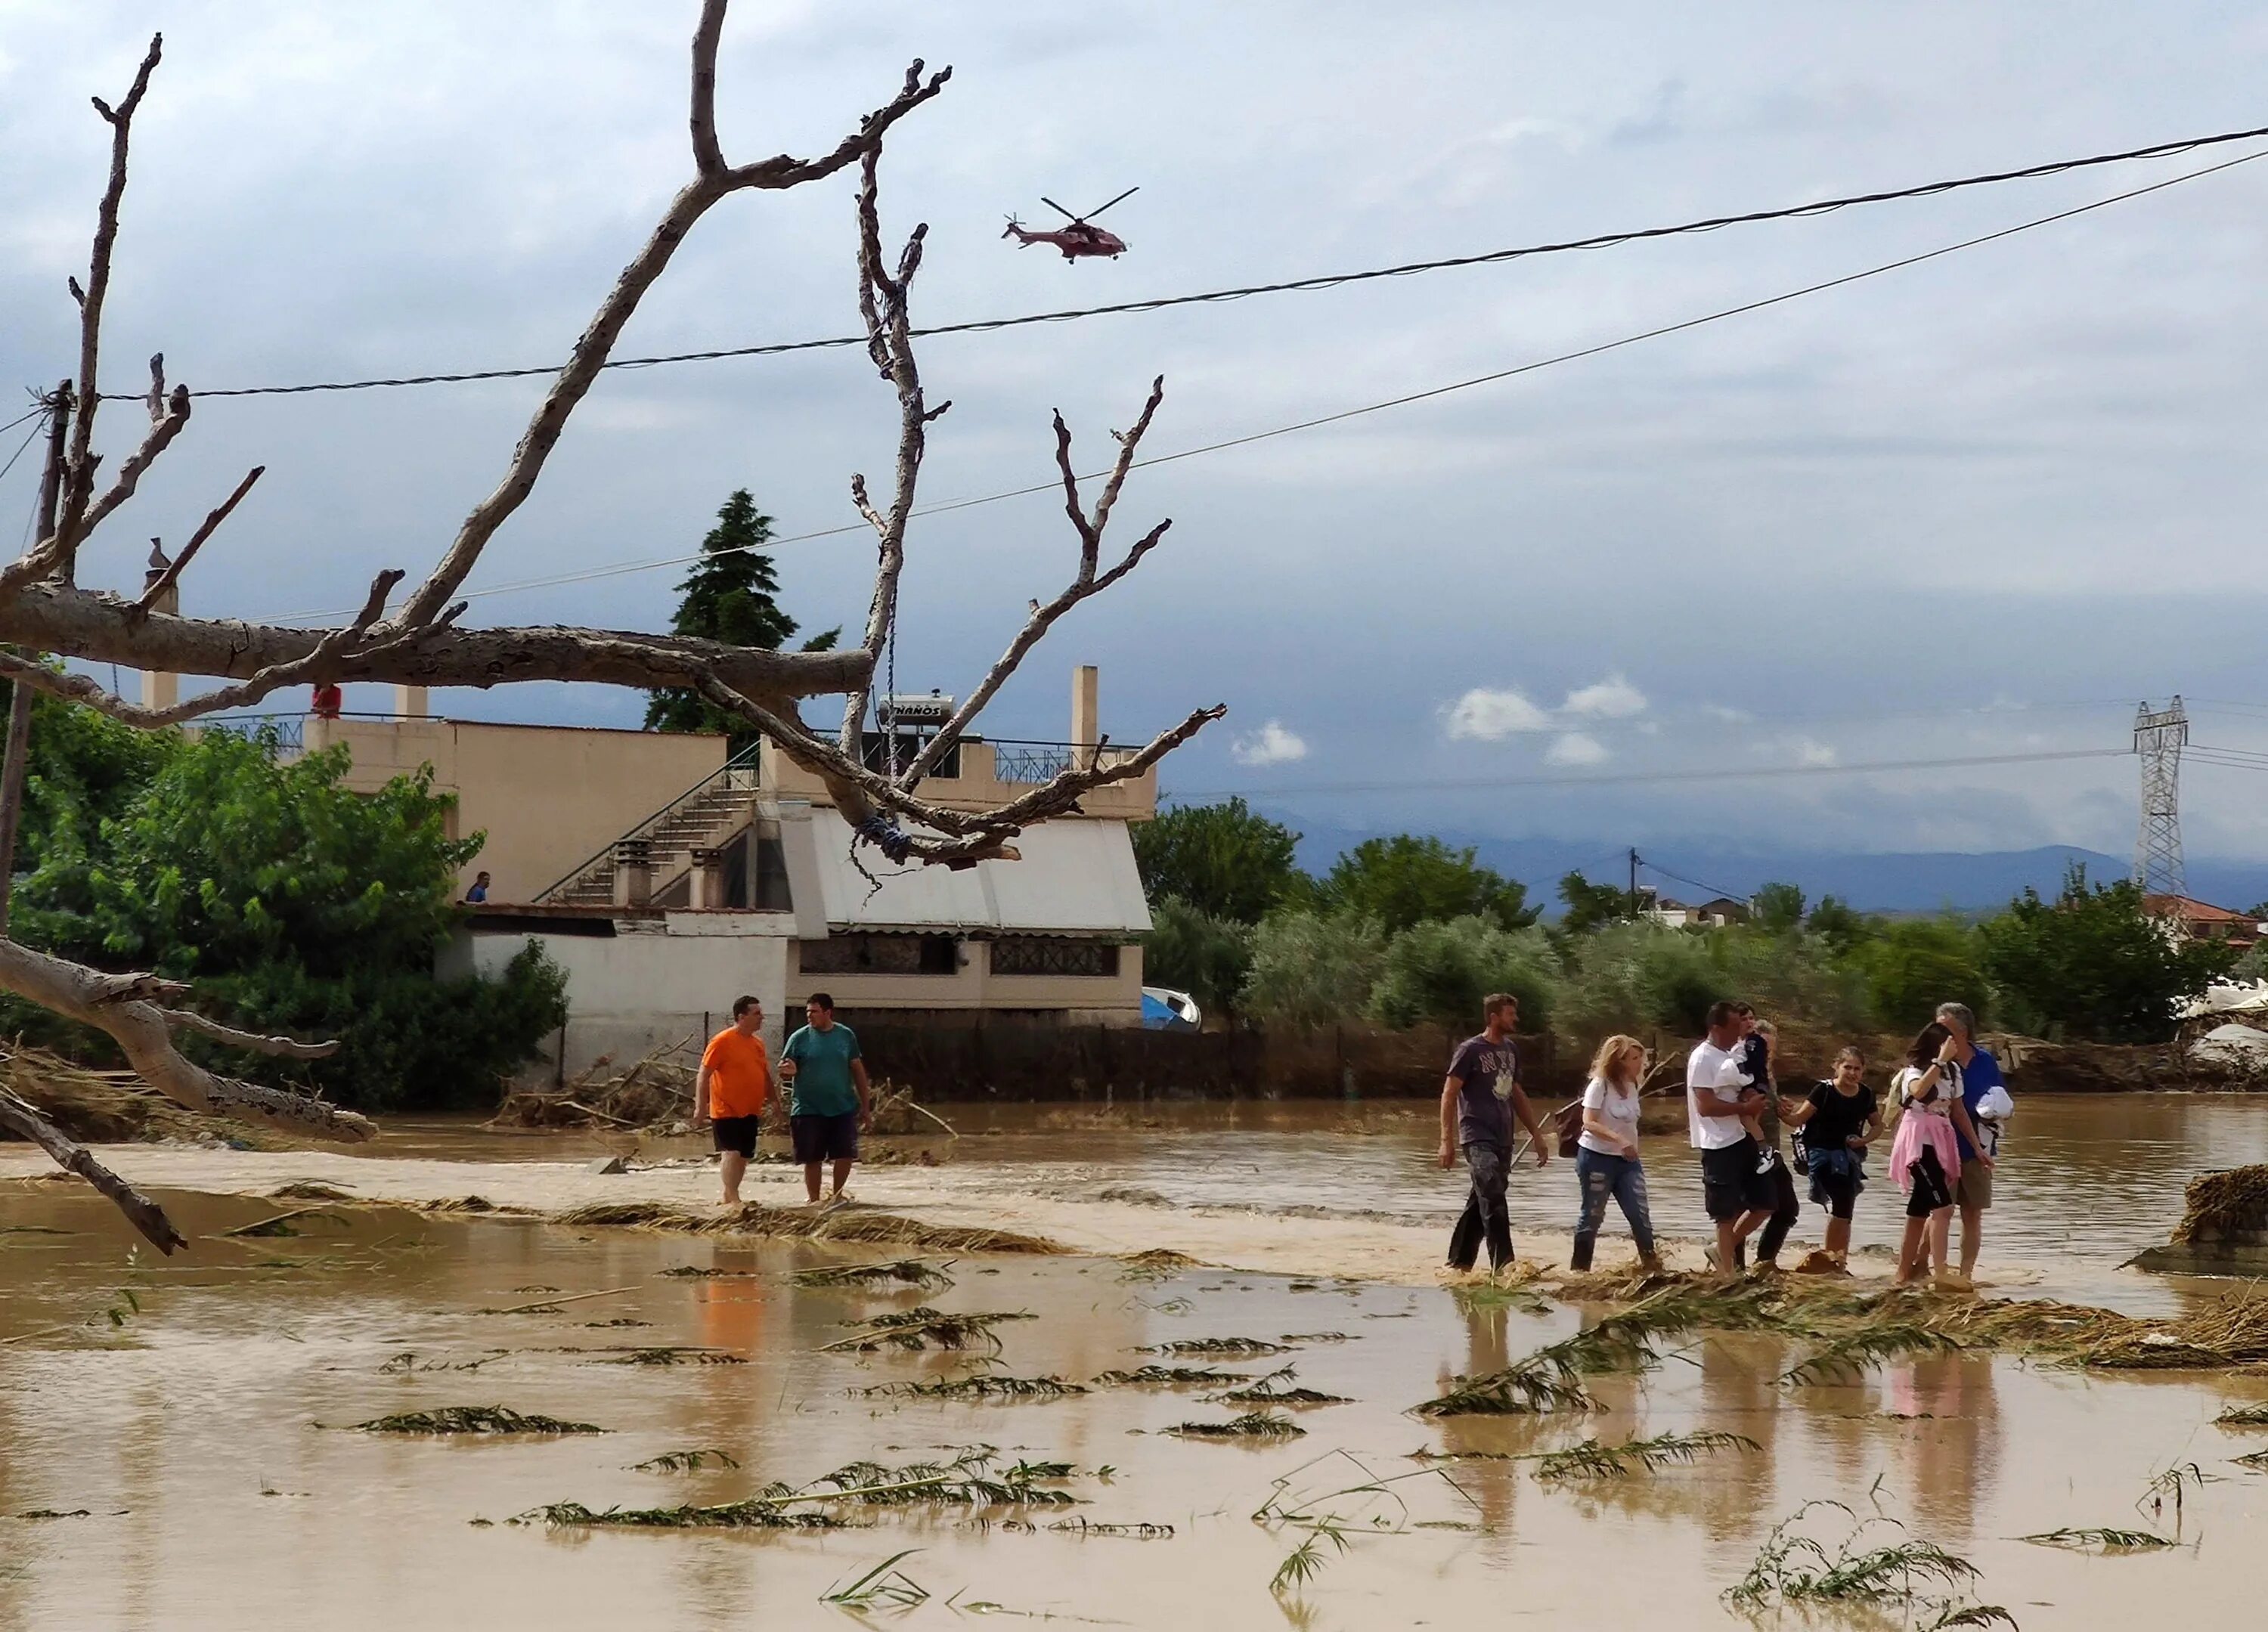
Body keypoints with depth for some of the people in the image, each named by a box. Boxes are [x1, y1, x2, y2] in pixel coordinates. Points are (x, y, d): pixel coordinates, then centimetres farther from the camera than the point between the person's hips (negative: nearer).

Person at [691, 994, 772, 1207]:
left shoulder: (758, 1044, 13)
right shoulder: (722, 1041, -10)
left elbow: (765, 1076, 22)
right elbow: (703, 1075, -11)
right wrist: (700, 1106, -16)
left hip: (750, 1112, 7)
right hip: (726, 1110, -7)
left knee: (744, 1156, 9)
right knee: (731, 1153, -14)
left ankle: (729, 1196, 21)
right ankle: (733, 1199, -16)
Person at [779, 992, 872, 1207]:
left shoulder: (846, 1036, 4)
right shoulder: (800, 1038, -1)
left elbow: (858, 1070, 10)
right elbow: (784, 1070, 2)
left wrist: (866, 1107, 10)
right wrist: (788, 1070, -24)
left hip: (844, 1108, 1)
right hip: (809, 1109, -1)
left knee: (846, 1154, -1)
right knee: (812, 1159, 2)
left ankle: (836, 1193, 20)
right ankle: (814, 1200, 16)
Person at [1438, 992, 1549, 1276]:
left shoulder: (1511, 1050, 14)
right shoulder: (1470, 1050, -7)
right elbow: (1449, 1095, -8)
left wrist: (1537, 1134, 20)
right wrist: (1447, 1140, -15)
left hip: (1503, 1140, 7)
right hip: (1478, 1138, -7)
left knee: (1480, 1202, 11)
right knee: (1493, 1202, -17)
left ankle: (1459, 1262, 20)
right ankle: (1503, 1267, -21)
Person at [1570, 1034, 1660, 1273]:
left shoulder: (1632, 1086, 8)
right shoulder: (1600, 1085, -13)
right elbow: (1589, 1122, -21)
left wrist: (1632, 1148, 11)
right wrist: (1619, 1140, -31)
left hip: (1626, 1160, 6)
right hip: (1596, 1157, -6)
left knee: (1640, 1214, -4)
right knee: (1593, 1215, 1)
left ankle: (1650, 1262, 2)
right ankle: (1579, 1268, 11)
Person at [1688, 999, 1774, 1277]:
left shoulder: (1731, 1055, 14)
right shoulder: (1703, 1059, -14)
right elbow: (1706, 1106, -21)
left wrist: (1749, 1096, 4)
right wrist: (1745, 1106, -17)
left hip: (1740, 1139, 9)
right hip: (1718, 1146, -9)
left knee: (1764, 1203, 11)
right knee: (1727, 1213, -1)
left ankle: (1724, 1252, 22)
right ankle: (1728, 1271, 7)